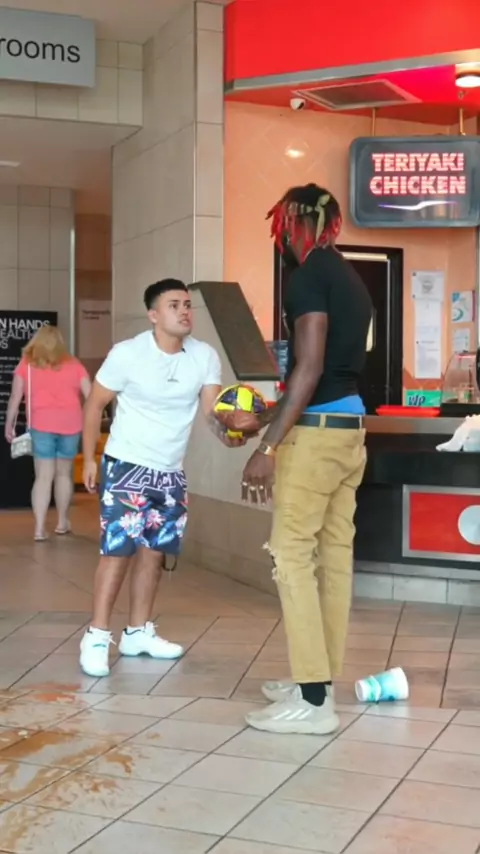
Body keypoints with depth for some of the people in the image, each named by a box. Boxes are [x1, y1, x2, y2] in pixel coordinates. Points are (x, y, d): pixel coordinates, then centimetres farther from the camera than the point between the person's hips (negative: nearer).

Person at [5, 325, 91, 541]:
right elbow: (91, 396, 6)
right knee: (64, 473, 15)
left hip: (42, 424, -1)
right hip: (70, 423, 1)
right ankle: (62, 522, 26)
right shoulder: (73, 364, 10)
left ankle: (39, 528, -7)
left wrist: (9, 426, 11)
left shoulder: (26, 364, 7)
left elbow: (15, 398, 4)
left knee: (44, 476, 1)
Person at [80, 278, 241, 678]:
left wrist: (228, 430, -34)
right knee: (118, 549, -10)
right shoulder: (127, 354, -15)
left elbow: (212, 410, -12)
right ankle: (97, 636, -1)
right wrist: (89, 458, -6)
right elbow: (95, 405, -5)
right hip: (127, 466, -5)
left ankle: (138, 632, 23)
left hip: (172, 472, 5)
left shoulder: (206, 356, -6)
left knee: (155, 551, 11)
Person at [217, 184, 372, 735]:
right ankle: (318, 680, 18)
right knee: (334, 554, 10)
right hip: (349, 427, 9)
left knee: (292, 554, -6)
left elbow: (309, 368, -20)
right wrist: (259, 421, 26)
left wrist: (268, 448, -21)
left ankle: (312, 701, -5)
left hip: (317, 431, -9)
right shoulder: (350, 280, 18)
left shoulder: (309, 275, -11)